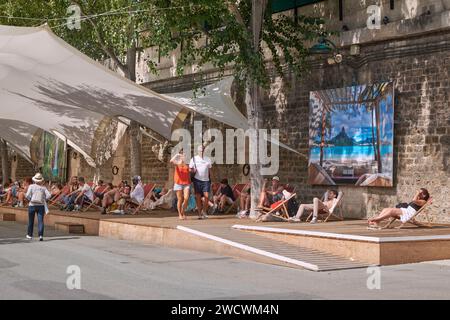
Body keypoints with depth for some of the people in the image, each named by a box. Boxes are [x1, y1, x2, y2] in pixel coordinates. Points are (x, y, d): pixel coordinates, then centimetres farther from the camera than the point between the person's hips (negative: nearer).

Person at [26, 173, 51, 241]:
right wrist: (43, 199, 8)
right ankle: (41, 235, -17)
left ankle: (29, 235, 26)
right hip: (41, 205, 0)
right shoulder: (43, 188, 1)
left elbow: (27, 195, -12)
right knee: (40, 221, -2)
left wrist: (30, 199, 6)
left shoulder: (31, 186, -4)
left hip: (32, 205, 0)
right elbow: (48, 195, -7)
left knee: (31, 221, 14)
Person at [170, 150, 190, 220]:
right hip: (178, 183, -2)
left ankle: (183, 212, 9)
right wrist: (176, 155, -13)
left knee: (186, 198, -10)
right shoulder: (177, 164, 1)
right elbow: (171, 161, -20)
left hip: (186, 183, 3)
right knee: (180, 199, -1)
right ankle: (180, 215, 8)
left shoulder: (187, 165, 12)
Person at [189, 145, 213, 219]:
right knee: (198, 197, 0)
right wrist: (193, 170, -16)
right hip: (197, 180, -2)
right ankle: (200, 213, 7)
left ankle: (204, 212, 8)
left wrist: (210, 179, 12)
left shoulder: (208, 159, 14)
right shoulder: (194, 159, 6)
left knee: (206, 196, -8)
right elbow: (190, 169, 6)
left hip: (206, 180, 2)